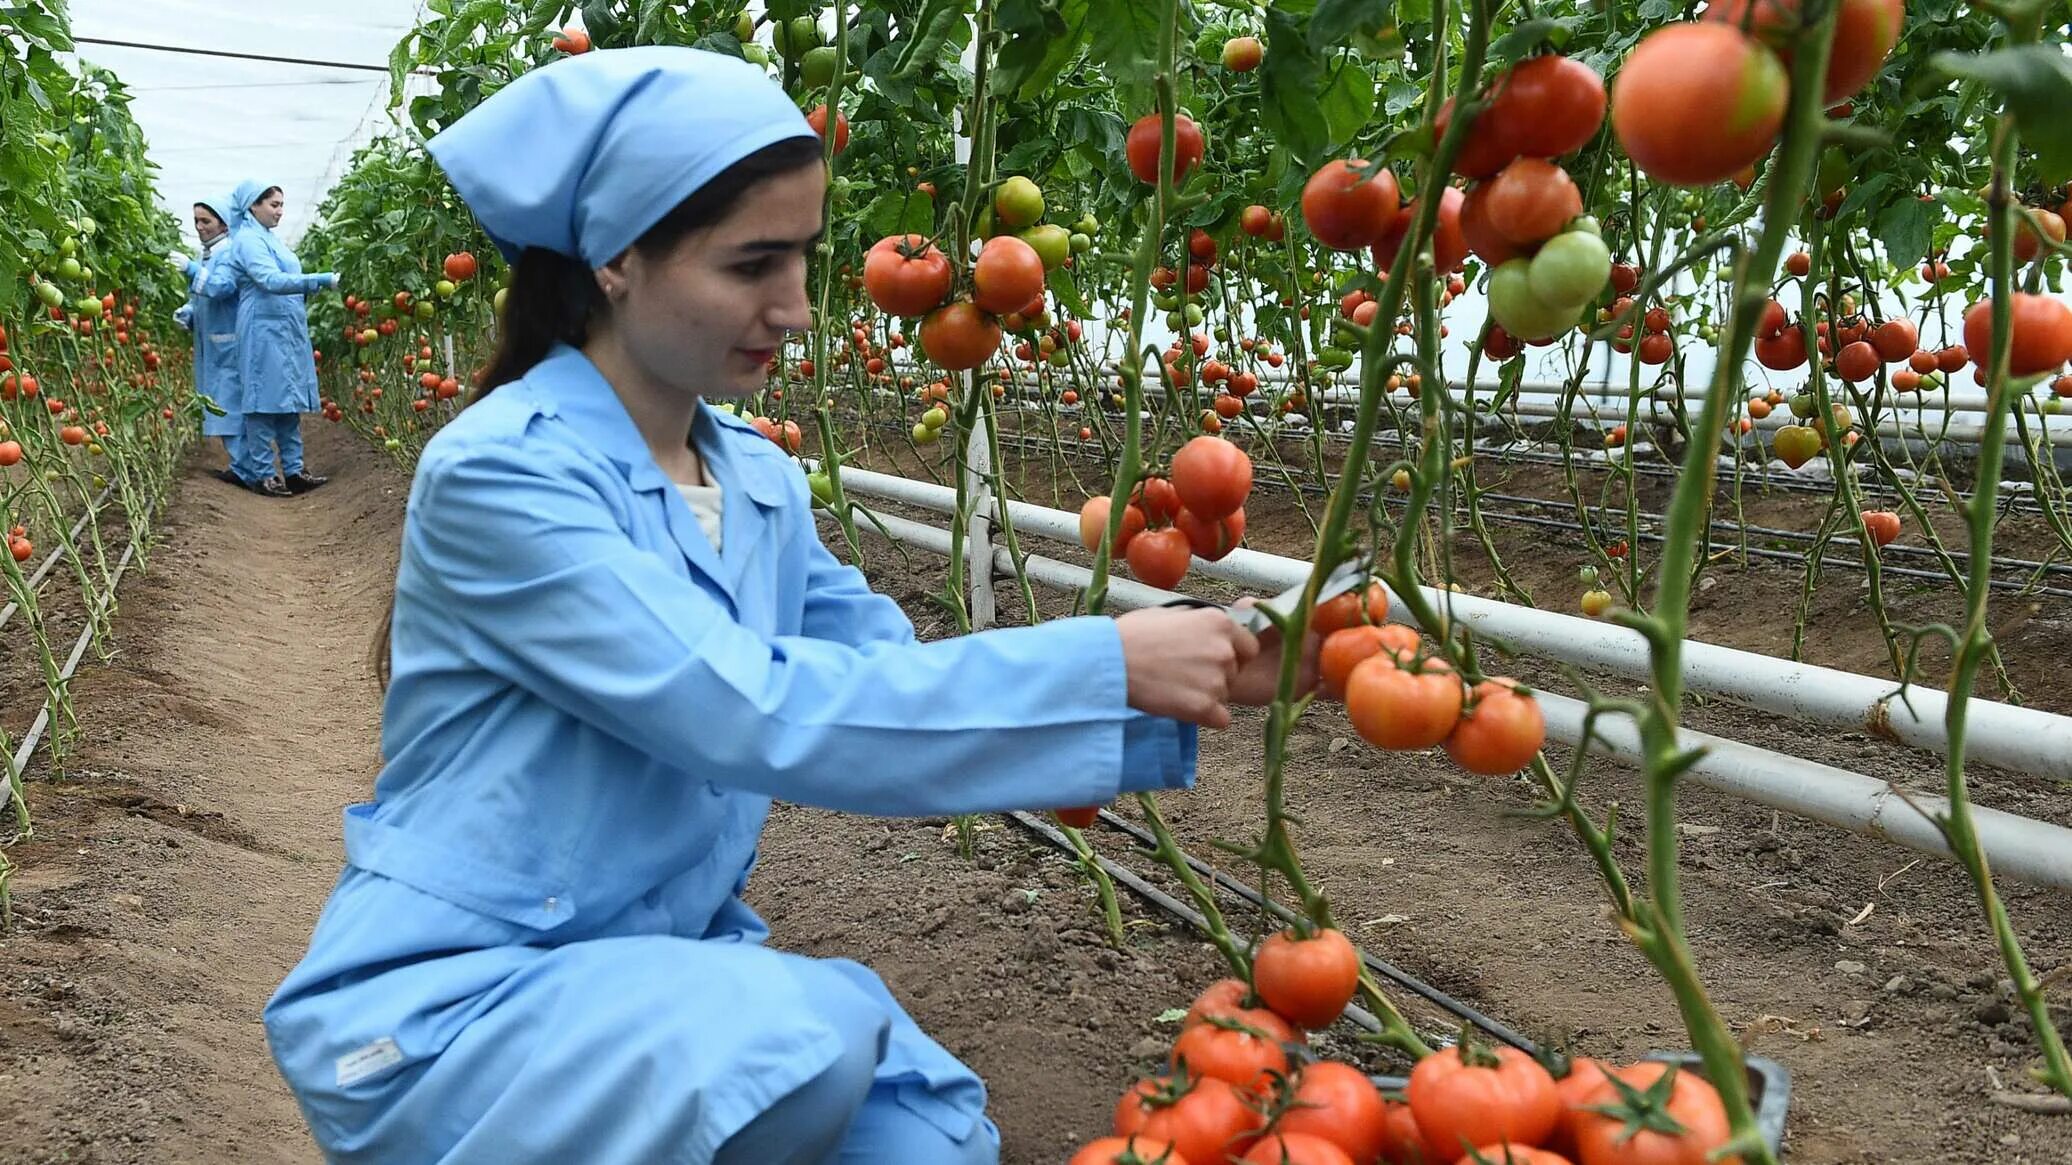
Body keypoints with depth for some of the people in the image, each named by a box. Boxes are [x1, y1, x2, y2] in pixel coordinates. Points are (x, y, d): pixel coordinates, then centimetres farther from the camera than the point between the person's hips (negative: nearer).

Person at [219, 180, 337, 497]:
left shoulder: (270, 237, 17)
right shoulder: (248, 240, -11)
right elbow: (271, 281, -25)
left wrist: (315, 286, 13)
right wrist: (321, 280, -32)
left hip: (288, 332, 9)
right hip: (264, 331, -9)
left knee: (289, 402, 8)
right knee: (266, 402, -6)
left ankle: (293, 471, 12)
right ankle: (261, 475, -1)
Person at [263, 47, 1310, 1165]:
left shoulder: (760, 480, 3)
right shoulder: (498, 474, -21)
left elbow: (893, 681, 0)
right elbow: (758, 714, -30)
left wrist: (1175, 689, -12)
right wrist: (1106, 666, -28)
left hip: (669, 966, 6)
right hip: (447, 1005, -6)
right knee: (815, 1034, -30)